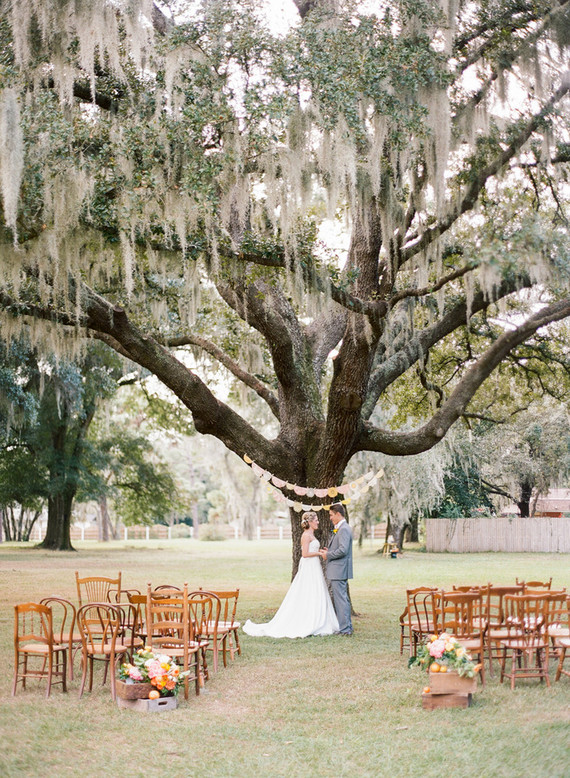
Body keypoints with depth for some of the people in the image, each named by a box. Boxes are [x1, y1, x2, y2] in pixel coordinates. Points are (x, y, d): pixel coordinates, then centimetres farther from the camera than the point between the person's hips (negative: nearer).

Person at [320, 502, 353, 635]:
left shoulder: (344, 529, -17)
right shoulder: (339, 529, 16)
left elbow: (343, 550, -25)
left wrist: (328, 555, -13)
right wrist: (329, 551, 9)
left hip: (339, 570, -11)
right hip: (338, 570, 11)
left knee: (340, 598, -8)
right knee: (342, 598, 15)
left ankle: (345, 629, -6)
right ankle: (347, 626, 21)